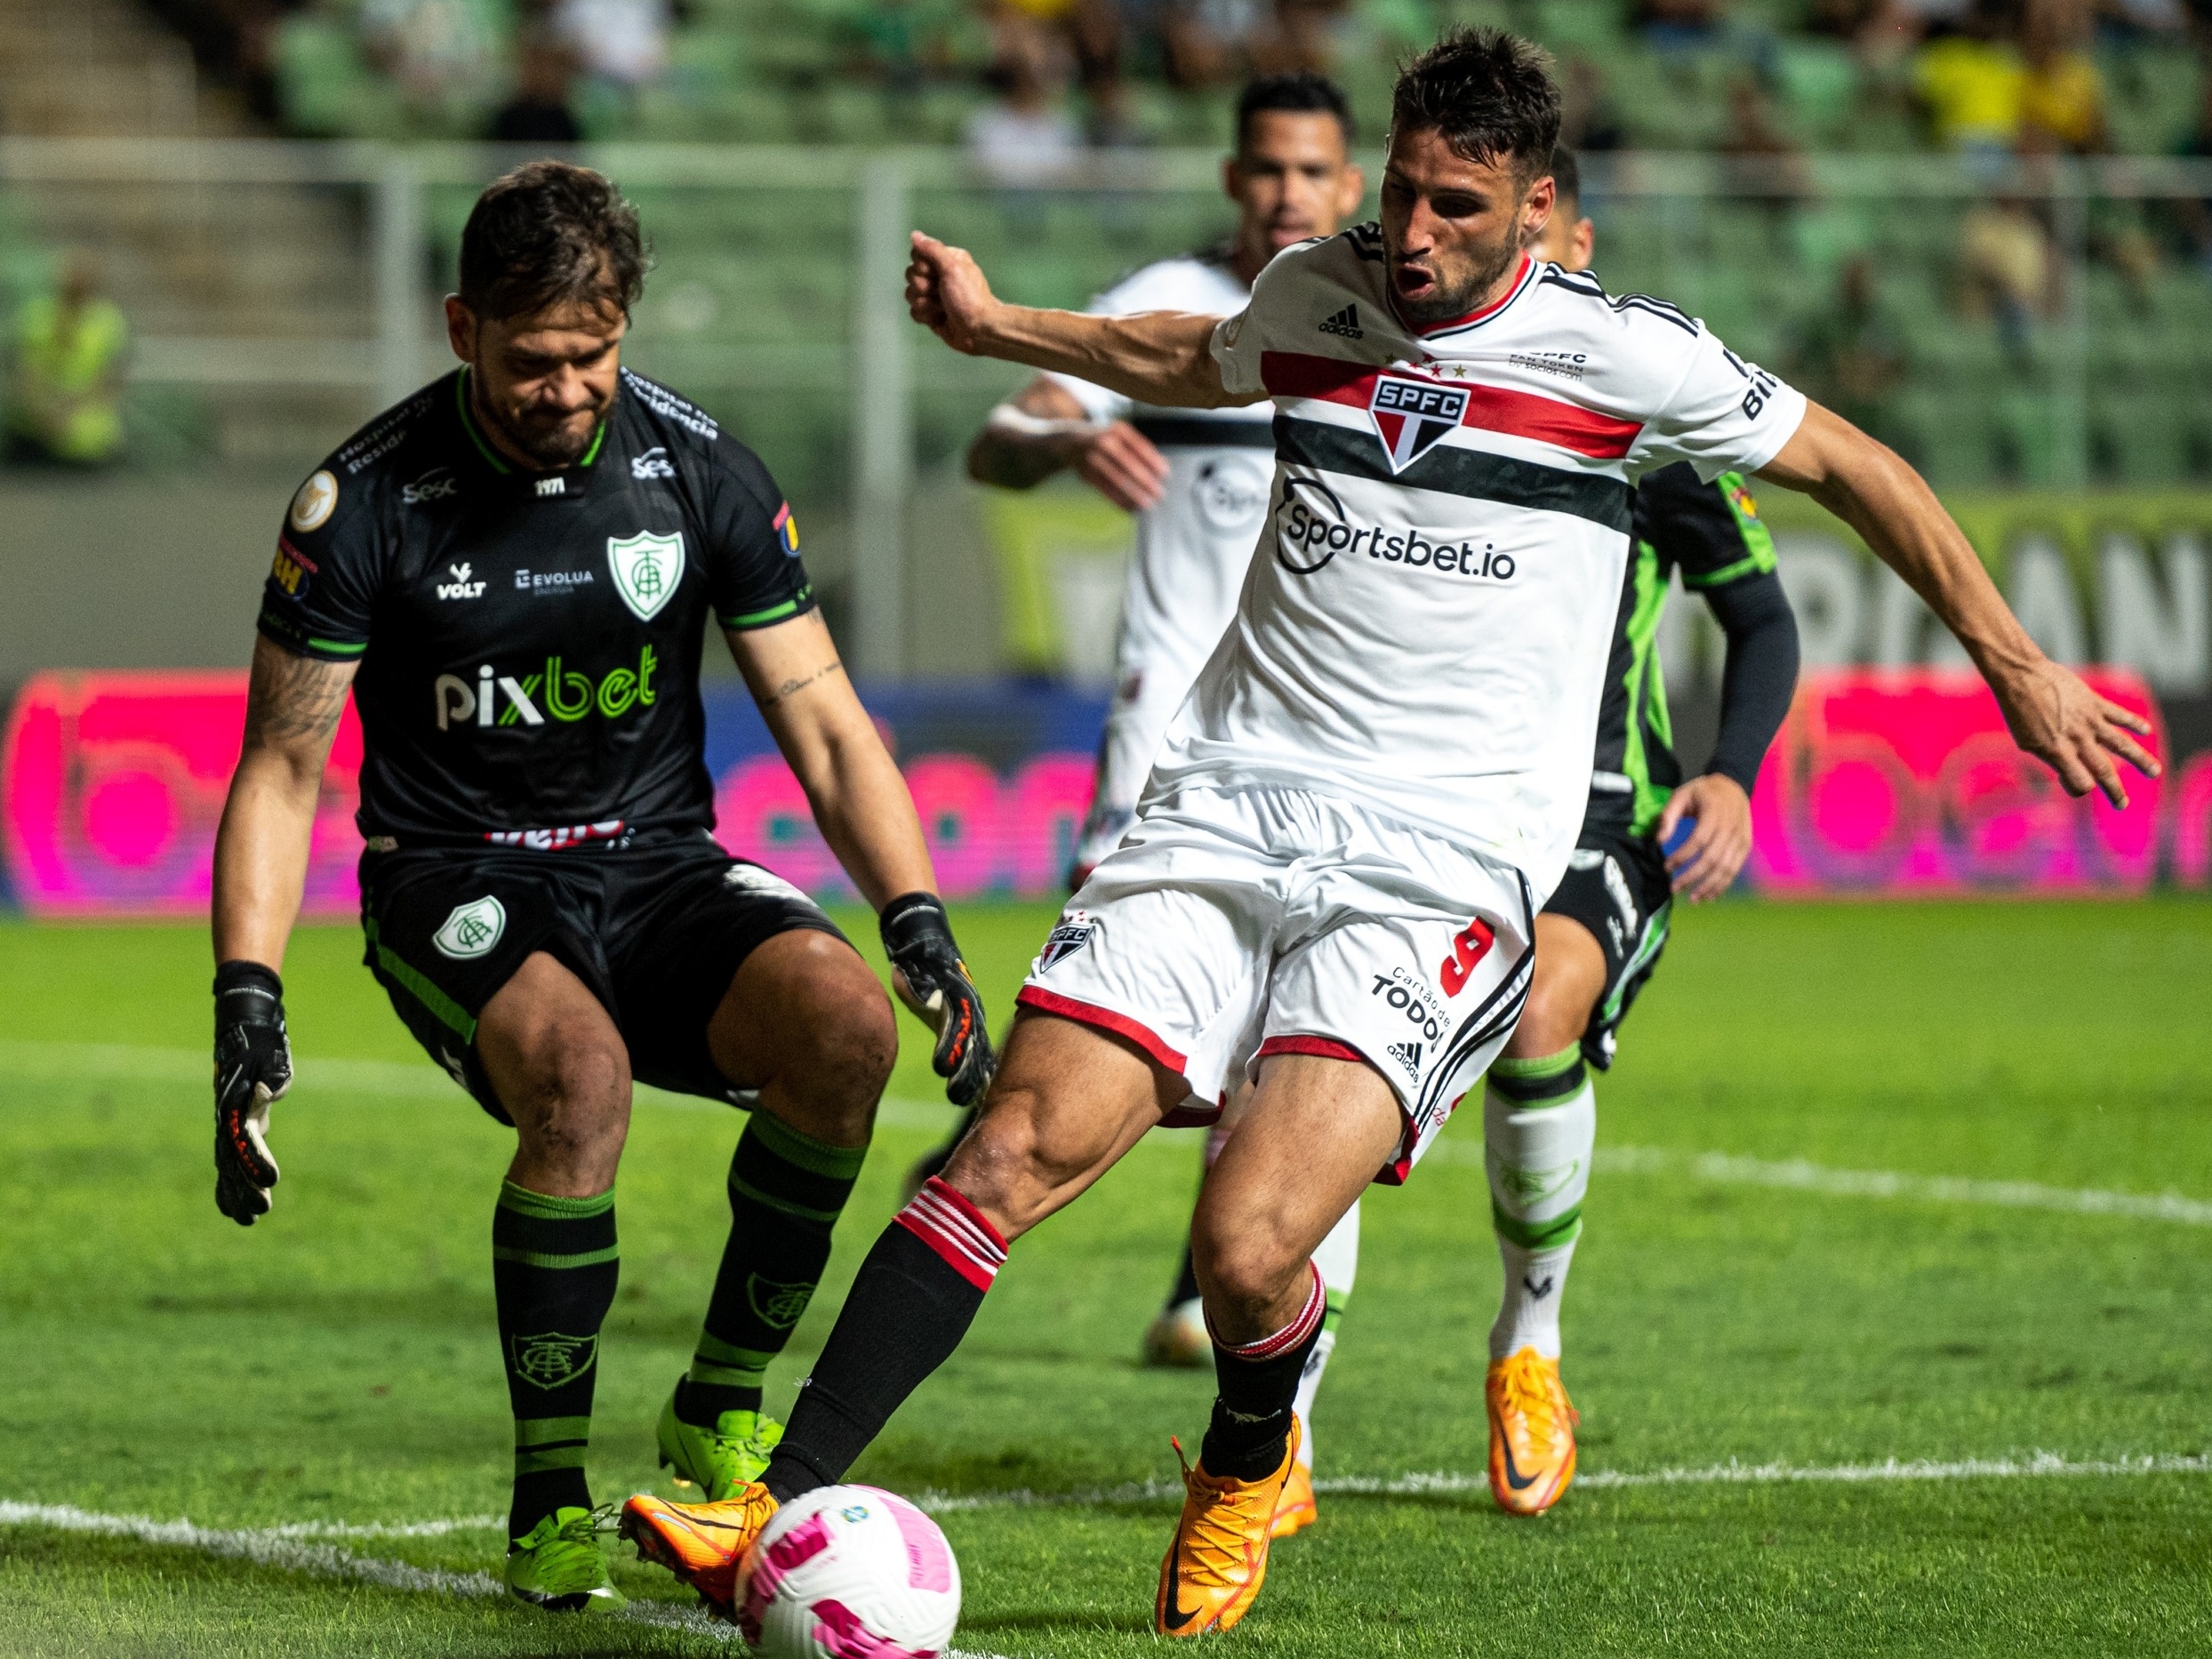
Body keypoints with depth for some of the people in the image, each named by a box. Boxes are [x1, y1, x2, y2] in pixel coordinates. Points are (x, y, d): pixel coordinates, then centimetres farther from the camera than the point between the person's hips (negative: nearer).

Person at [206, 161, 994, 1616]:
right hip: (456, 884, -3)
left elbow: (825, 726, 2)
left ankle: (720, 1413, -9)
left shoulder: (698, 469, -3)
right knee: (579, 1071, -36)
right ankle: (550, 1494, -19)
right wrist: (248, 994, -14)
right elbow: (282, 769, -3)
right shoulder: (370, 500, -10)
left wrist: (921, 924, -12)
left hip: (659, 868, 3)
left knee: (847, 1020, -28)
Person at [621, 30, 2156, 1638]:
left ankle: (1246, 1473, 14)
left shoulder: (1625, 355, -2)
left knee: (1248, 1248, -20)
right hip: (1226, 809, 4)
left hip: (1440, 867, -4)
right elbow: (1198, 360, 35)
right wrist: (999, 329, 31)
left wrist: (2019, 668, 13)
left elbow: (1854, 467, 10)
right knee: (1015, 1150, -15)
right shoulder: (1318, 295, 9)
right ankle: (781, 1516, -15)